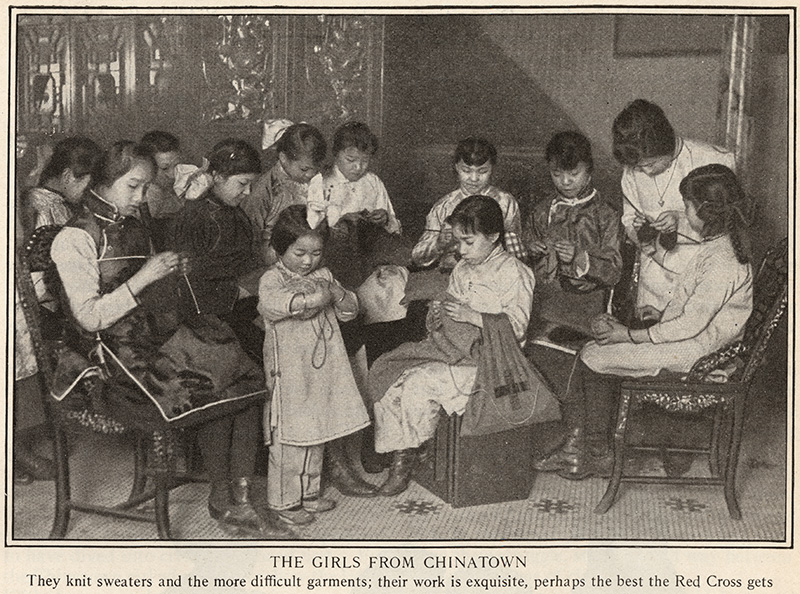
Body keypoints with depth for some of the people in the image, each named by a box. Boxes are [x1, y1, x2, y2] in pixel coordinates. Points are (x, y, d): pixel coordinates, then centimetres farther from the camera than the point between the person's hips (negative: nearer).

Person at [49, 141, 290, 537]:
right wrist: (144, 277, -19)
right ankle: (223, 501, 1)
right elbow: (89, 317, -16)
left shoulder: (135, 230, 15)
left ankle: (238, 500, -15)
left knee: (245, 379, -14)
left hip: (154, 339, 8)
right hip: (109, 358, -7)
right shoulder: (75, 239, -9)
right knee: (212, 392, -21)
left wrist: (170, 275, 3)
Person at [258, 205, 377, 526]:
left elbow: (351, 310, 9)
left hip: (323, 369, 6)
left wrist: (335, 292, -11)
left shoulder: (324, 276, 11)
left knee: (316, 432, 15)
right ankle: (283, 501, 11)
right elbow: (272, 303, -30)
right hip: (288, 370, -6)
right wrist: (311, 297, -25)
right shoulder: (271, 279, -8)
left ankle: (308, 492, 29)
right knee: (288, 437, -1)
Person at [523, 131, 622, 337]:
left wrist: (581, 258, -18)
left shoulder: (605, 216, 3)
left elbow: (613, 273, -2)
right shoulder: (542, 211, 14)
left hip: (584, 295, -3)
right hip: (543, 292, 3)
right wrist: (531, 249, 3)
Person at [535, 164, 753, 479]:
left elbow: (690, 325, -24)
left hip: (695, 351, -10)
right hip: (686, 334, 10)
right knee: (591, 350, 0)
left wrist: (629, 335, -16)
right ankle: (577, 444, 4)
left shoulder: (723, 263, -24)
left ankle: (599, 456, 6)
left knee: (595, 358, -9)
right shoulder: (717, 244, 8)